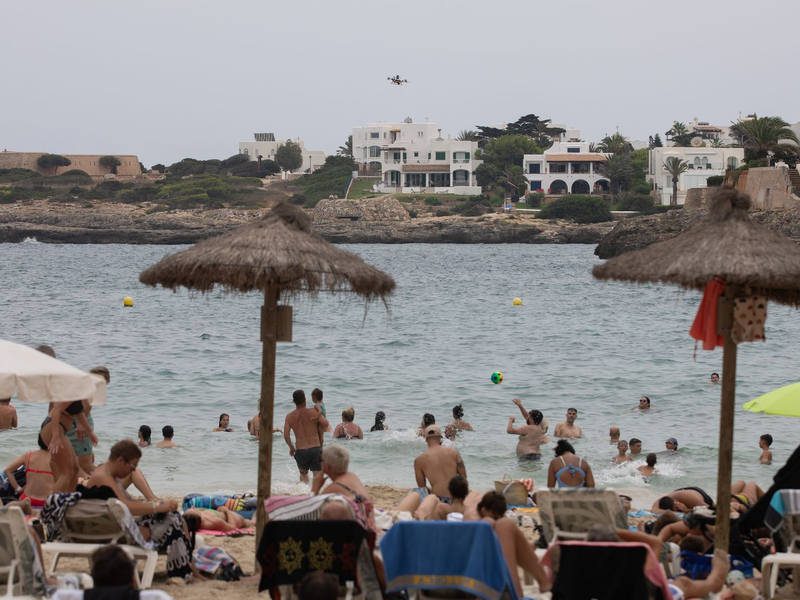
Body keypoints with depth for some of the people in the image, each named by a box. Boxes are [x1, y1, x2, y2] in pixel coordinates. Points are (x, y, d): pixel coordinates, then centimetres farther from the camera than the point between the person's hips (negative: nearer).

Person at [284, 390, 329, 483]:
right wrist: (319, 433, 6)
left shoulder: (289, 417, 3)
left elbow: (286, 435, -3)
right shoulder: (312, 412, -3)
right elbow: (325, 423, -14)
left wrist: (291, 448, 12)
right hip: (315, 448, -2)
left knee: (303, 474, 24)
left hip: (300, 451, 2)